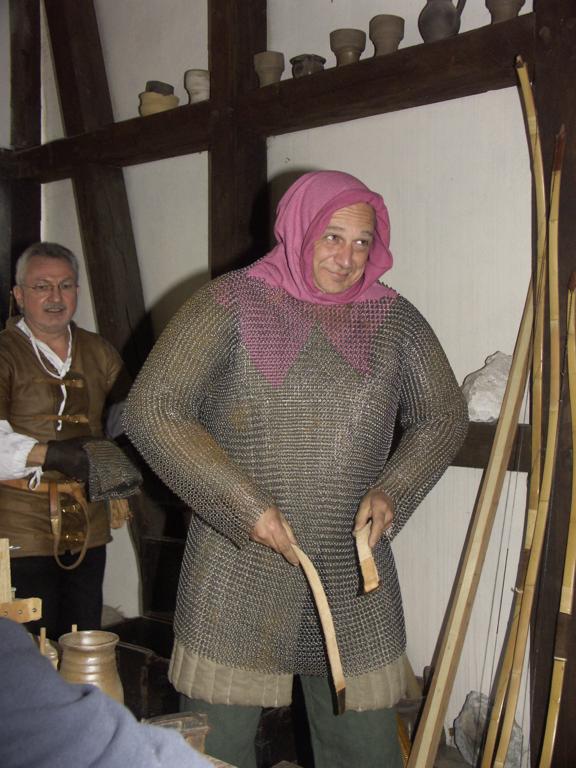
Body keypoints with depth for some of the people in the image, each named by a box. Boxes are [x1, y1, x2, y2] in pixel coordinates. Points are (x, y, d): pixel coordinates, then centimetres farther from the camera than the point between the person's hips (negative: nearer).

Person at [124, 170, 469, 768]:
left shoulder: (395, 320, 7)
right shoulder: (229, 304, -4)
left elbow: (443, 416, 15)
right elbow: (152, 410, -8)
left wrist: (393, 491, -4)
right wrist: (246, 508, -14)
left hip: (355, 573, 3)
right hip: (238, 573, -2)